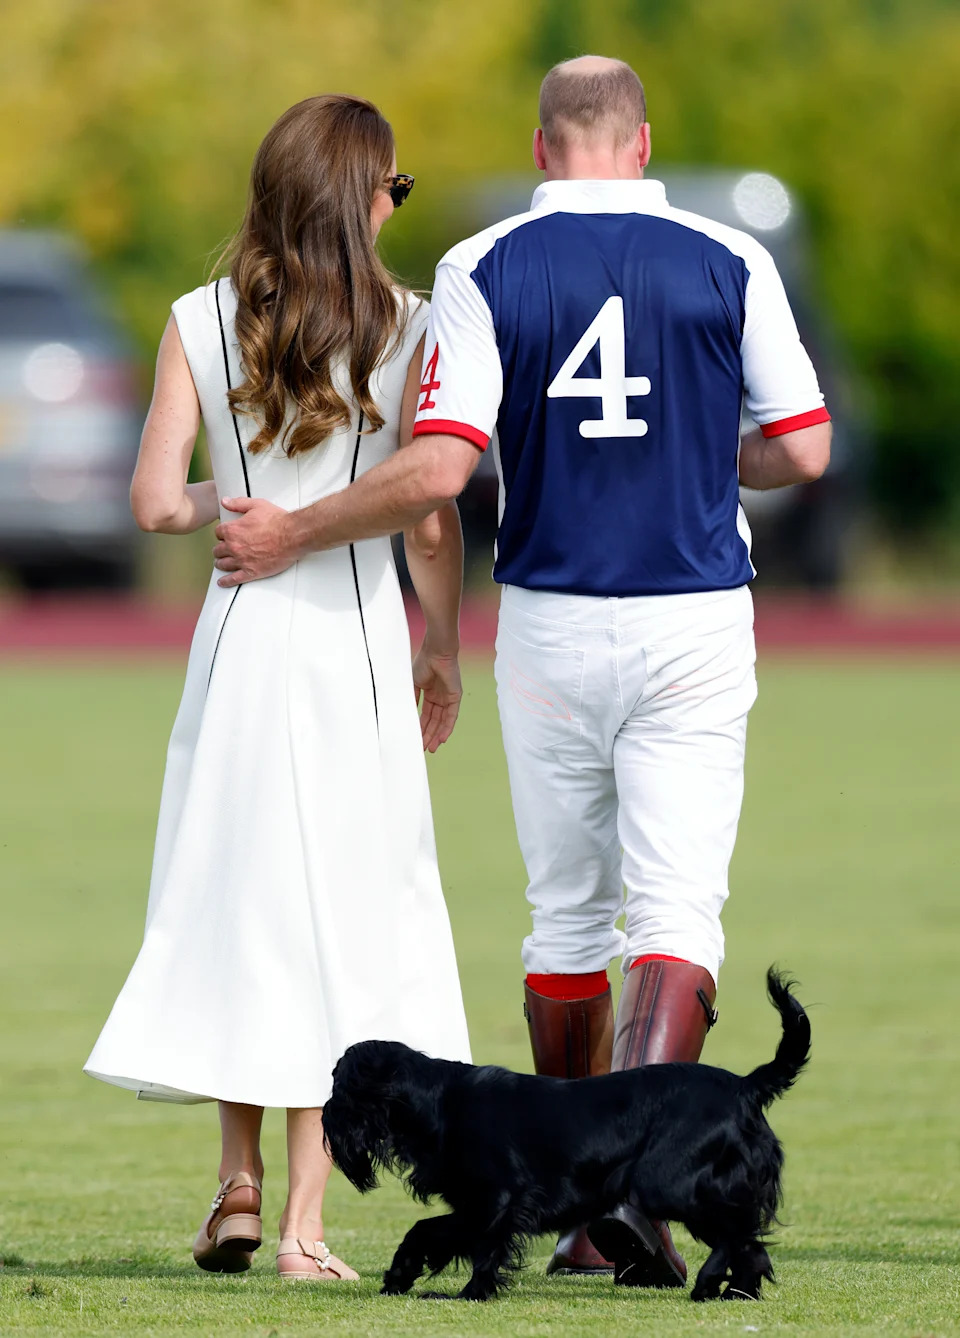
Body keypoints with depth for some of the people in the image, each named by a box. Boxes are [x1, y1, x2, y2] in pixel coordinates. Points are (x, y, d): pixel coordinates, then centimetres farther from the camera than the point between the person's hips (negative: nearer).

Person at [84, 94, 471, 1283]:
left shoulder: (200, 325, -1)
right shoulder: (403, 328, -5)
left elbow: (155, 502, -7)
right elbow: (431, 519, -5)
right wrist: (444, 647, 9)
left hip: (240, 633, 2)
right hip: (356, 640, -2)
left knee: (239, 903, 17)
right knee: (341, 915, 4)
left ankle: (237, 1184, 13)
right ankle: (303, 1224, 2)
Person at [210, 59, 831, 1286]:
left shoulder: (482, 271, -5)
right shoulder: (729, 262, -3)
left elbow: (437, 470, -13)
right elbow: (804, 450, -1)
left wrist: (291, 537, 0)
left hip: (549, 625, 1)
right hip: (696, 628, -1)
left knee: (566, 915, 15)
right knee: (676, 918, -4)